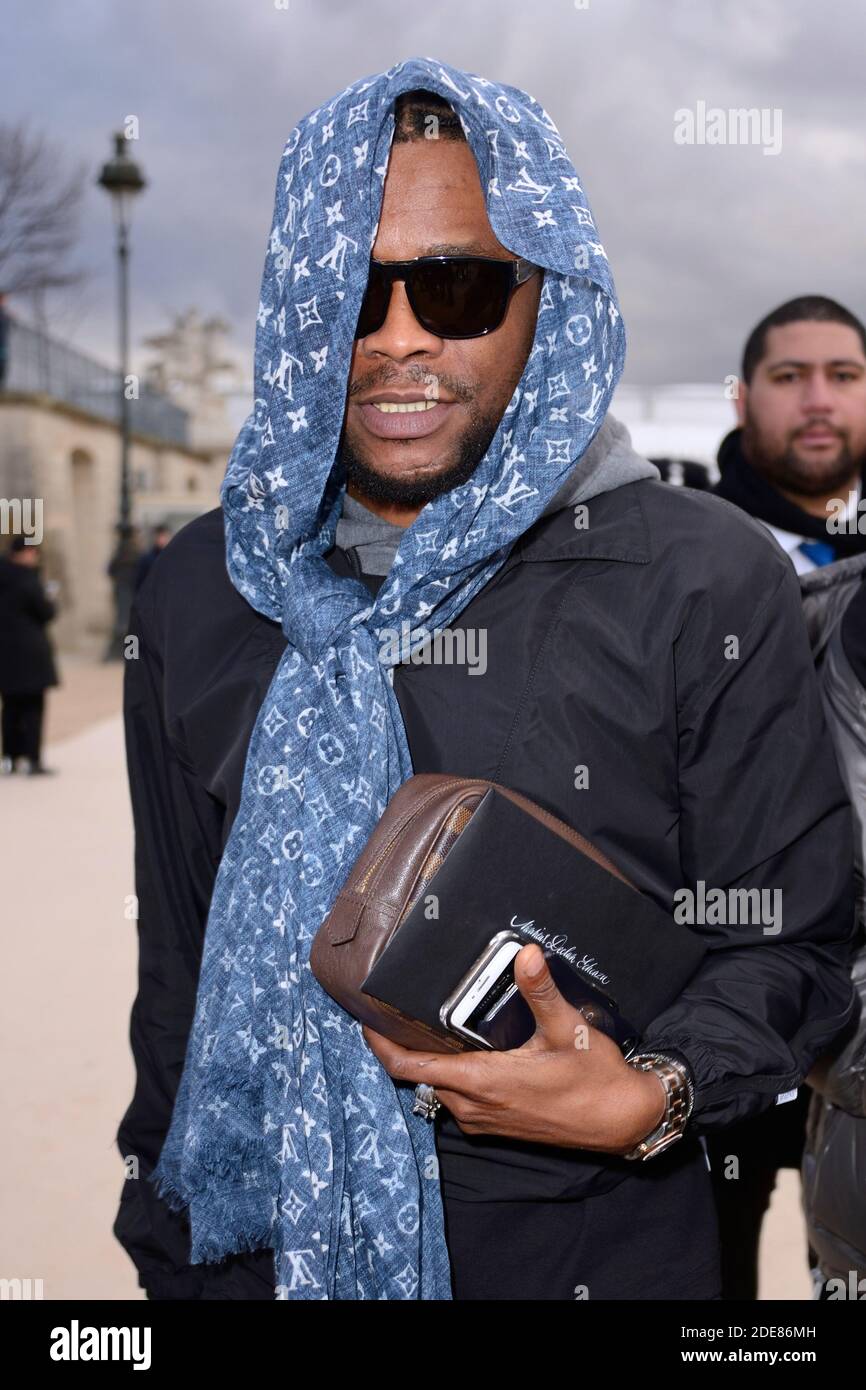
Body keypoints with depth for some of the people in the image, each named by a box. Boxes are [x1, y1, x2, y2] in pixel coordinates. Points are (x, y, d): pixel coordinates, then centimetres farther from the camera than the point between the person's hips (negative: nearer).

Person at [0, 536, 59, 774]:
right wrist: (50, 603, 7)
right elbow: (46, 612, -12)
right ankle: (32, 759, -1)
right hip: (30, 653, -7)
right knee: (32, 707, 0)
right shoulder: (27, 580, -17)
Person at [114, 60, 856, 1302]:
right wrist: (168, 1256, 9)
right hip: (272, 1242, 3)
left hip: (601, 1246, -2)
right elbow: (177, 965, 6)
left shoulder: (711, 585, -12)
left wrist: (651, 1098, -24)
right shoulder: (198, 593, -1)